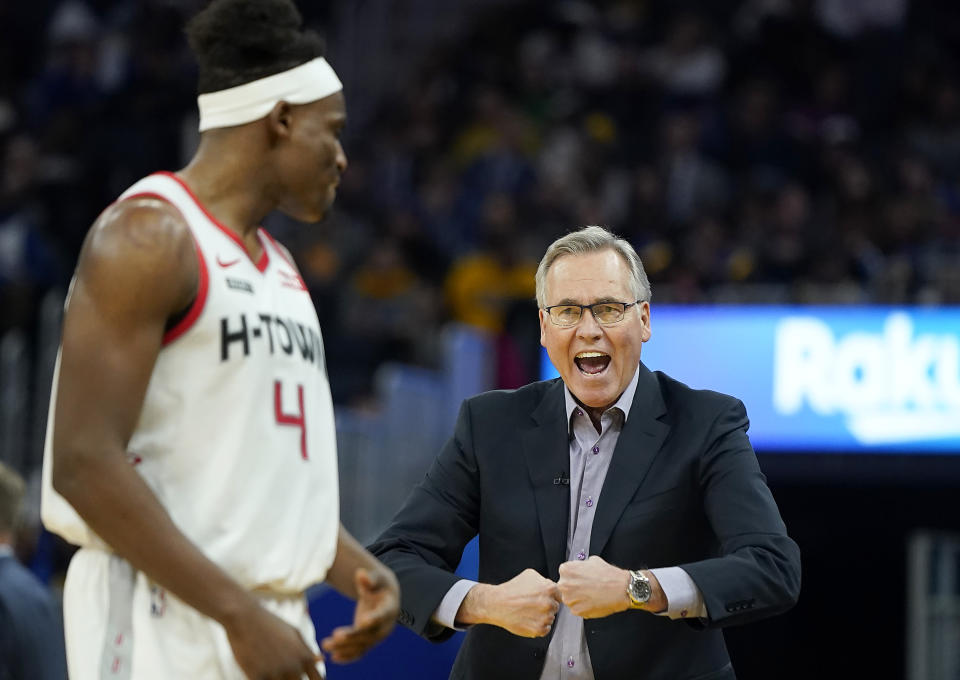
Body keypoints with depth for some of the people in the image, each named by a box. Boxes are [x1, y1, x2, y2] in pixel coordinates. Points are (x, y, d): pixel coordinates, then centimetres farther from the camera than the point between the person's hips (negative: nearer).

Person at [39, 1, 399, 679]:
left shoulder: (279, 267, 19)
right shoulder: (148, 236, -9)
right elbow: (84, 465, -17)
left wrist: (361, 569, 7)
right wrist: (239, 612, -20)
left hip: (271, 626, 9)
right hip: (165, 622, -9)